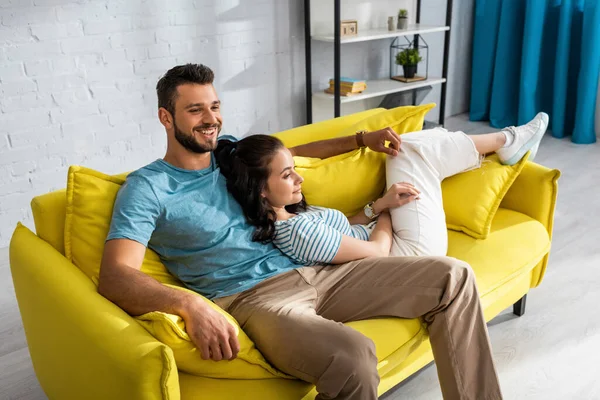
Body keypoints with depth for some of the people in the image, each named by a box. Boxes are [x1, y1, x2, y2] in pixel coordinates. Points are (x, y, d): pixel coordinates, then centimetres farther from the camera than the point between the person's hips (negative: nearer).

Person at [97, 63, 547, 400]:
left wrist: (363, 139, 29)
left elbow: (291, 152, 34)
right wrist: (189, 304, -34)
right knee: (352, 356, -40)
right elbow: (115, 276, -16)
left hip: (312, 273, 7)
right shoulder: (147, 188, -4)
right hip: (255, 298, -7)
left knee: (454, 277, -1)